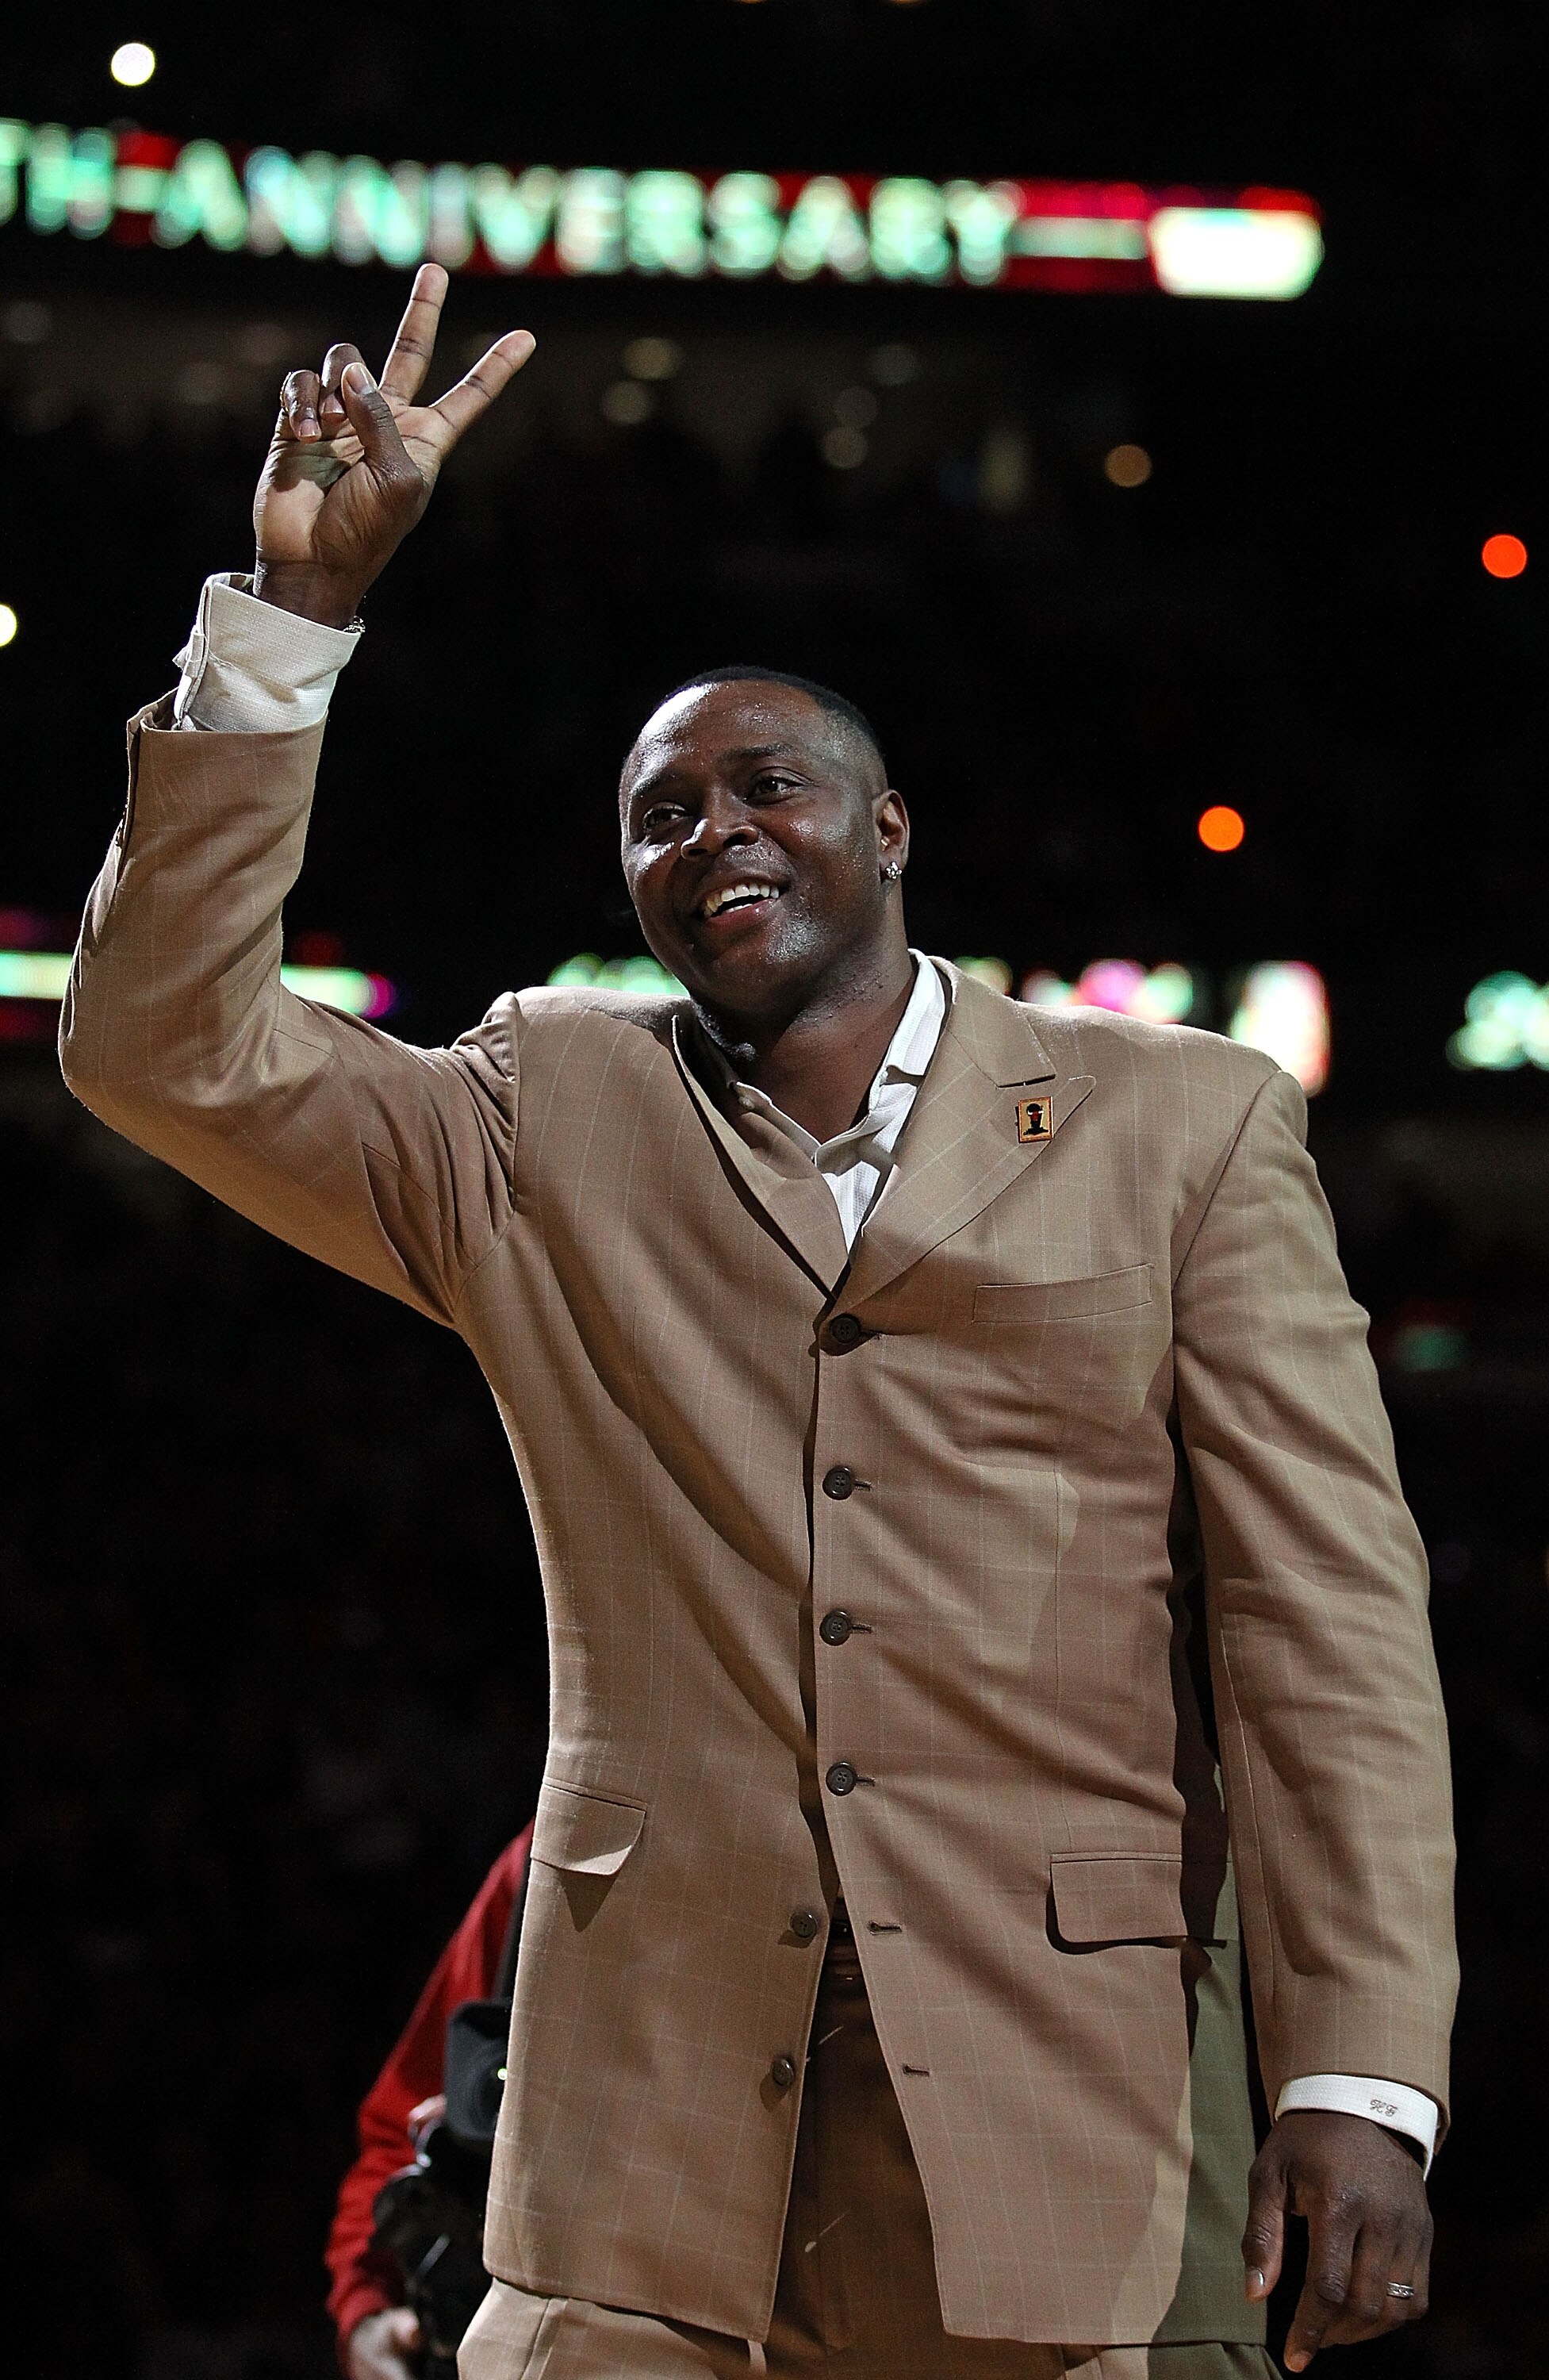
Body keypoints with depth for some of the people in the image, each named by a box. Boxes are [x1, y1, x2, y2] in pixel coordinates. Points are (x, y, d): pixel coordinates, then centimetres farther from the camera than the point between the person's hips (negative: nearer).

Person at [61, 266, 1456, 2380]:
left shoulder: (1185, 1127, 10)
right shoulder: (545, 1129, 16)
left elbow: (1329, 1610, 3)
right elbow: (170, 1047, 5)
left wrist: (1360, 2079, -7)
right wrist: (297, 601, -1)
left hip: (1067, 2095, -1)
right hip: (657, 2110, 1)